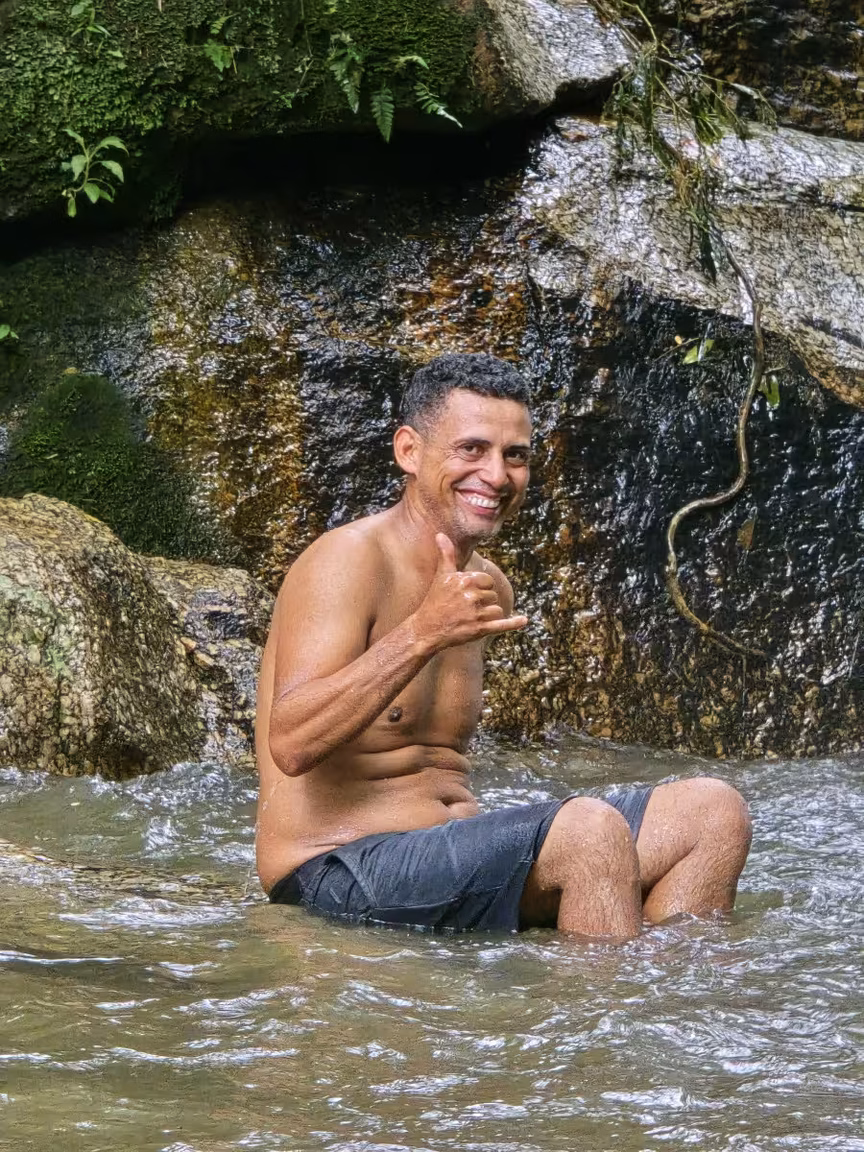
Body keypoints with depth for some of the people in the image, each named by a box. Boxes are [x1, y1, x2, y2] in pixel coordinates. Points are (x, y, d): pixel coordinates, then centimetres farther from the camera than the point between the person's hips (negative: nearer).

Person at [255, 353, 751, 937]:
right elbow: (291, 743, -23)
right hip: (338, 872, -9)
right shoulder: (349, 561, -11)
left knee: (712, 812, -2)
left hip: (453, 856, 9)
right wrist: (425, 632, -28)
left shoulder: (488, 587, 16)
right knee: (590, 828, -31)